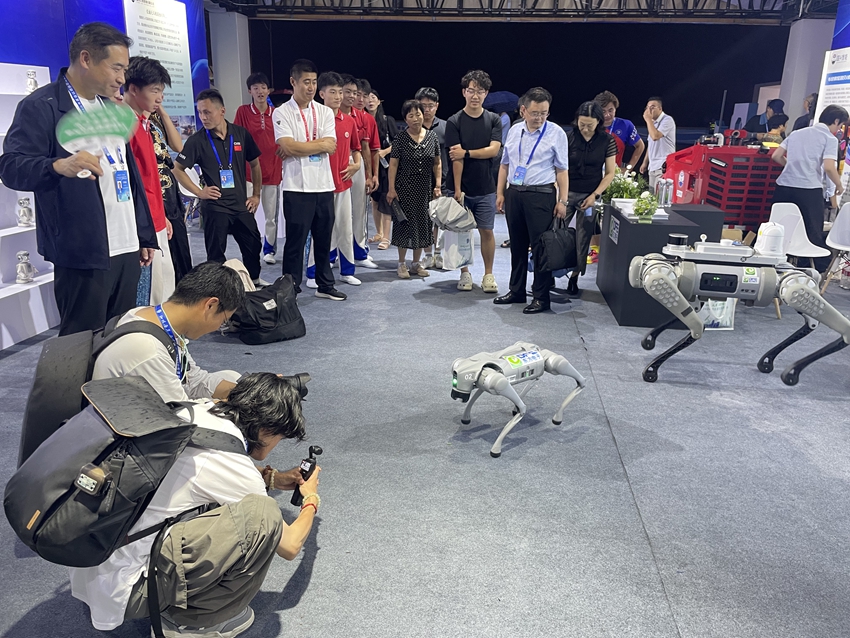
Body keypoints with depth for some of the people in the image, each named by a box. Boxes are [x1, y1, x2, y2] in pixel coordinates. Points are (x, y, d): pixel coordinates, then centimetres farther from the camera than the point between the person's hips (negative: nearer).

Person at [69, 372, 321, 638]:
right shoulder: (229, 460, -20)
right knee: (262, 515, -20)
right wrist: (311, 501, 16)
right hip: (120, 593, -9)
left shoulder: (196, 411, -1)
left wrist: (273, 478, 27)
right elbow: (289, 546, -4)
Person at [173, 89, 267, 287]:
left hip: (241, 205, 4)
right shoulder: (197, 140, -8)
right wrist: (199, 192, -8)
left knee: (253, 245, 15)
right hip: (214, 206, -3)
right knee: (216, 254, 3)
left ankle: (254, 280, 36)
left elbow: (254, 164, 12)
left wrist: (256, 195, 9)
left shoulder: (241, 134, 1)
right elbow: (177, 169, -2)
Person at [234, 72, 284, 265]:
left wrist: (283, 164, 6)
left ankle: (270, 249, 23)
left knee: (272, 214, 9)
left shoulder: (276, 113, 4)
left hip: (273, 170, 2)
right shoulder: (243, 111, -1)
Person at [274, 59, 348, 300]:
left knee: (324, 239, 14)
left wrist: (299, 148, -10)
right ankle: (291, 289, 13)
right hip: (296, 187, -4)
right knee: (295, 240, 2)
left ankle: (325, 285, 27)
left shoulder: (325, 112, 9)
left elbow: (331, 147, -4)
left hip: (324, 185, 4)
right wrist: (320, 145, -7)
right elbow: (288, 147, -16)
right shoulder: (282, 113, -2)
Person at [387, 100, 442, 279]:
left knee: (423, 223, 8)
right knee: (405, 223, 2)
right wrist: (391, 189, -11)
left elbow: (437, 163, 6)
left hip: (425, 188, 3)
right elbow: (393, 165, -6)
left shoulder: (432, 136, 2)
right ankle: (402, 264, 14)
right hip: (405, 188, -3)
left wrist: (437, 186, 0)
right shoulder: (400, 138, -5)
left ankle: (416, 263, 21)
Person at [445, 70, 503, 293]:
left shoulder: (494, 120, 4)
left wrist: (466, 152, -14)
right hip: (460, 187, -1)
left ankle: (488, 275, 13)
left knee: (486, 231, 3)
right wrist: (457, 189, -15)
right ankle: (465, 273, 18)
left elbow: (493, 150, -8)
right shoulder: (454, 122, -2)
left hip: (485, 188, 1)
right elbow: (456, 157, -10)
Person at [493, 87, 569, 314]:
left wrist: (562, 201, -11)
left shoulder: (556, 133, -4)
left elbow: (562, 170, -5)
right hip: (513, 194, 5)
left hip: (541, 196, -5)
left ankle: (541, 297, 8)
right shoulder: (514, 131, 9)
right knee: (517, 245, 13)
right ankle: (517, 291, 26)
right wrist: (500, 193, 8)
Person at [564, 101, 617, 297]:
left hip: (590, 196, 0)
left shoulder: (607, 141, -3)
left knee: (582, 239, 6)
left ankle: (574, 278, 18)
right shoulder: (569, 137, -6)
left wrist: (595, 195, -9)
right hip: (567, 192, 0)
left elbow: (610, 173, 1)